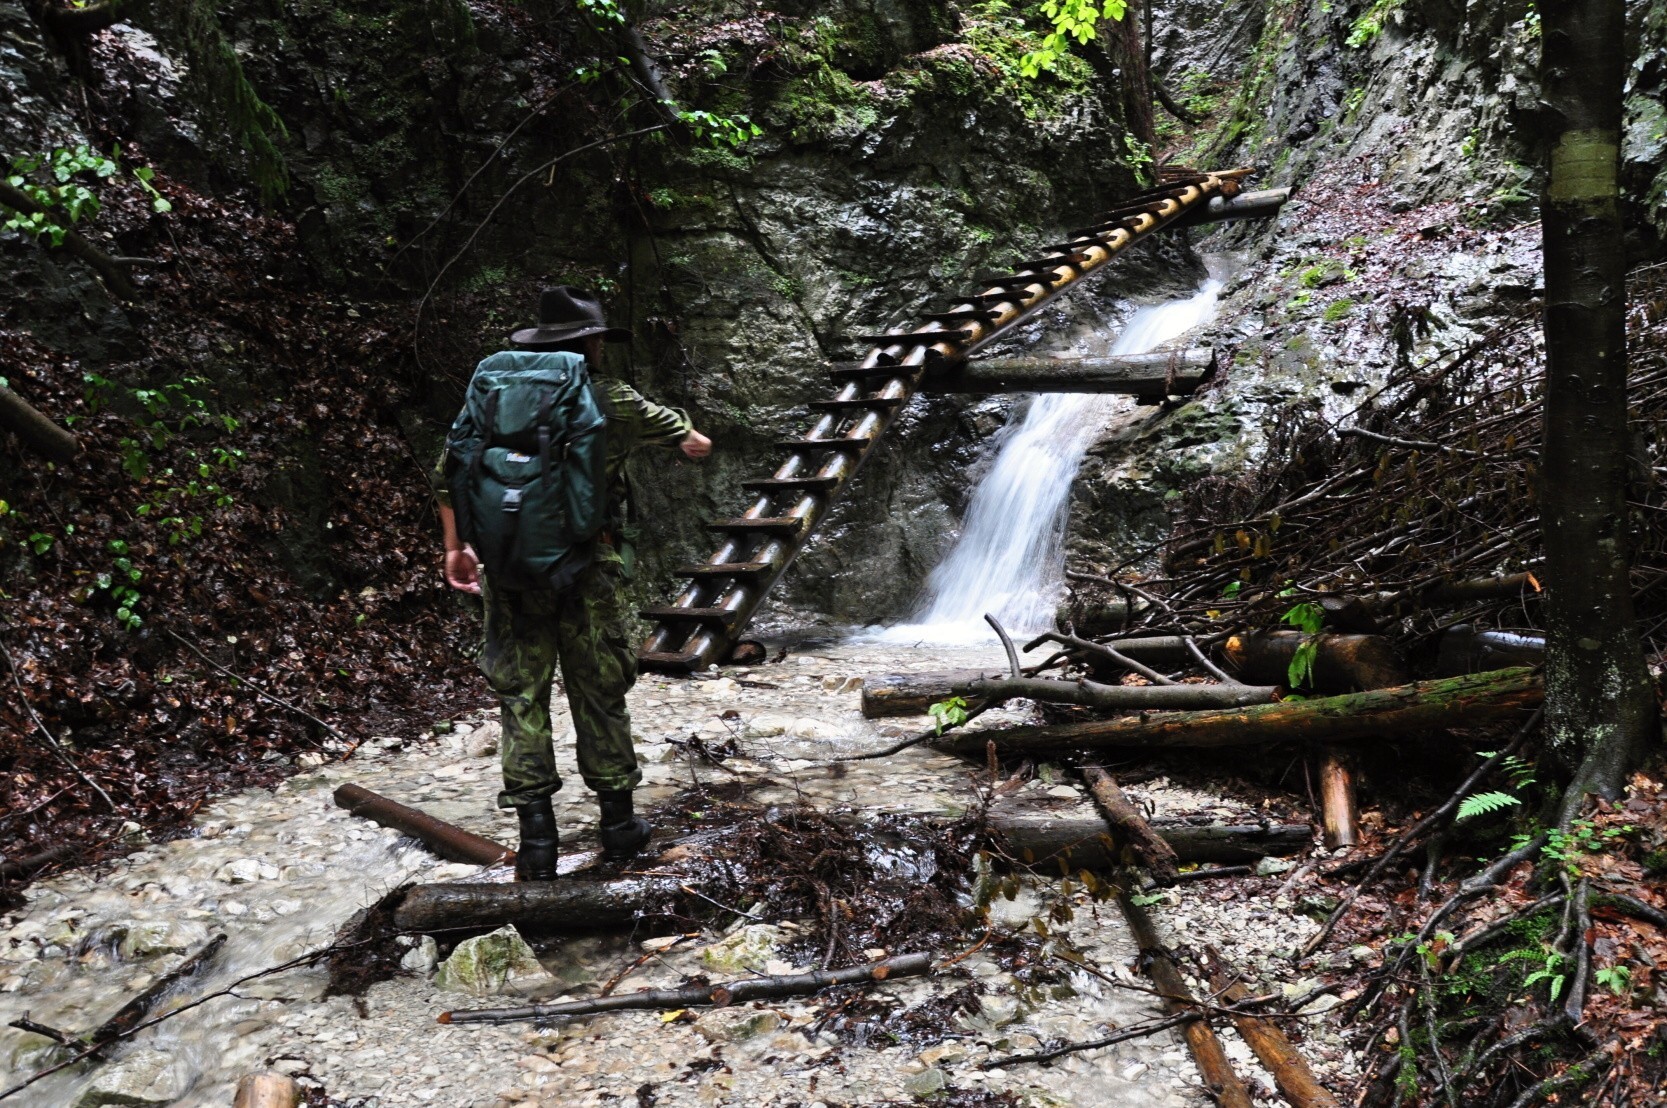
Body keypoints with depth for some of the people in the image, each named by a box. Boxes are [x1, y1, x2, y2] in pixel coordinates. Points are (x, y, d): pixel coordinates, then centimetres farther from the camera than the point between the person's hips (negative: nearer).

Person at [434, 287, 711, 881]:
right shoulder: (614, 404, 1)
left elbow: (449, 472, 5)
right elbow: (689, 437, 15)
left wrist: (456, 548, 14)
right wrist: (694, 439, 39)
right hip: (587, 569, -1)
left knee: (522, 698, 6)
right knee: (600, 695, 10)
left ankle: (537, 840, 7)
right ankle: (618, 823, 21)